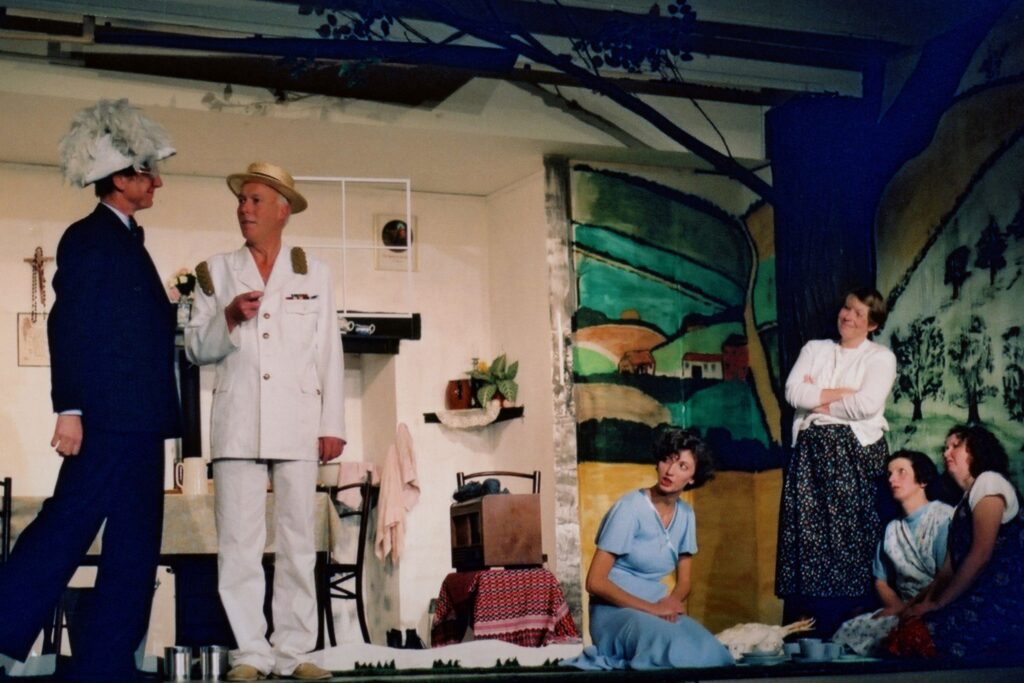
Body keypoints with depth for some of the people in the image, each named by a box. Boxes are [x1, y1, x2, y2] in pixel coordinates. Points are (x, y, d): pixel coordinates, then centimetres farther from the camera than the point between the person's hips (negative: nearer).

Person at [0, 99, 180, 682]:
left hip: (140, 420, 10)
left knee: (135, 546, 8)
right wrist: (69, 409, -20)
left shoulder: (127, 241, 20)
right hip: (107, 416, -10)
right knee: (65, 530, -9)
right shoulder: (90, 238, -7)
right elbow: (69, 325, -14)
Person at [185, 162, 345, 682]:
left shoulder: (313, 274, 13)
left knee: (298, 540, 0)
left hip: (298, 424, 0)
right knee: (238, 542, -4)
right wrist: (229, 319, -10)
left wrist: (332, 425, 3)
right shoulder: (217, 272, 14)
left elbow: (329, 354, 10)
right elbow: (196, 349, 10)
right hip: (237, 422, 0)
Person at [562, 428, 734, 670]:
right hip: (615, 610, -7)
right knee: (679, 654, -36)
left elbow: (684, 582, 16)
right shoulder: (630, 508, -13)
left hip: (659, 609, 7)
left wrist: (671, 602, -9)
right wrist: (650, 608, -20)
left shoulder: (686, 515, 7)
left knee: (712, 655, -24)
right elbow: (595, 582, -16)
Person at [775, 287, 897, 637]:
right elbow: (793, 392, 1)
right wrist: (842, 393, -6)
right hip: (812, 451, 3)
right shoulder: (814, 349, 17)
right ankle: (805, 625, 0)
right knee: (807, 534, -2)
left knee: (850, 538, -7)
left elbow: (867, 404, -11)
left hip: (856, 452, -3)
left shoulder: (881, 357, 5)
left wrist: (818, 401, -1)